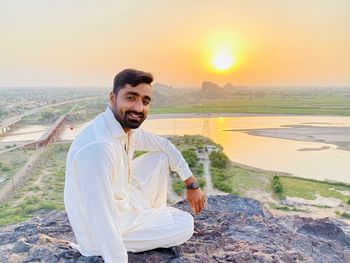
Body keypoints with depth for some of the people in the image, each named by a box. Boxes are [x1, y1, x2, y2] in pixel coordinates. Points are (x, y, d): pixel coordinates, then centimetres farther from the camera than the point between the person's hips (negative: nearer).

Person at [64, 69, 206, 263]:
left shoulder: (127, 126, -7)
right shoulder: (98, 147, -36)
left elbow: (164, 146, 8)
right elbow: (102, 221, -34)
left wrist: (192, 184, 6)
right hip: (105, 231, -8)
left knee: (160, 157, 5)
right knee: (185, 225, -4)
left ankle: (156, 216, 18)